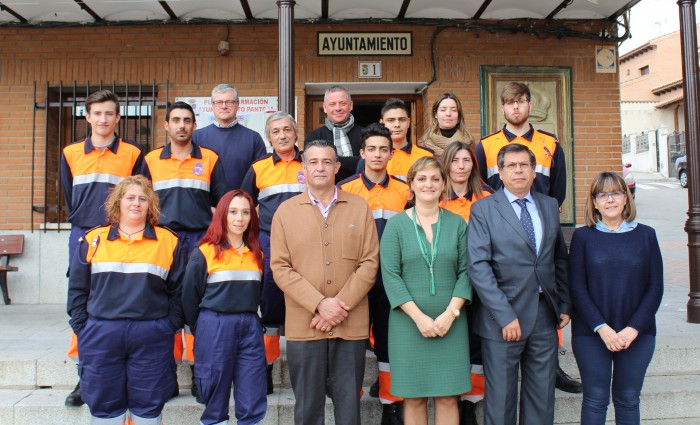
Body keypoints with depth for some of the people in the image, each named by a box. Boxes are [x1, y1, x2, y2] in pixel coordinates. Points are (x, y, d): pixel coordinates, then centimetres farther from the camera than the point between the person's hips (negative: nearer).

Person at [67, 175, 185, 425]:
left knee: (148, 405, 8)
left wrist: (171, 326, 0)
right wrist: (80, 327, 3)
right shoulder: (94, 239, 7)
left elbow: (177, 290, 6)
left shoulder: (168, 241, 4)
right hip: (100, 333, 1)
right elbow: (77, 288, 9)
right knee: (104, 404, 10)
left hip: (152, 336, -1)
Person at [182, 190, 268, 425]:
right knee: (215, 400, 8)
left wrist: (250, 321, 8)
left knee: (253, 404, 5)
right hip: (215, 328, -3)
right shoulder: (204, 253, -3)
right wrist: (201, 330, 7)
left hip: (250, 328, 4)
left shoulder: (256, 254, 9)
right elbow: (189, 296, 1)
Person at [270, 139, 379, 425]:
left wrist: (340, 305, -10)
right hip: (303, 326, 0)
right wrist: (320, 304, -12)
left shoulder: (359, 207, 7)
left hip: (351, 325, 1)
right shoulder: (286, 211, 6)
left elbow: (369, 263, 1)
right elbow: (280, 267, -2)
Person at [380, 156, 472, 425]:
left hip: (450, 323, 1)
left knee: (448, 397, 5)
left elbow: (465, 272, 3)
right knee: (413, 398, 6)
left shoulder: (457, 224, 6)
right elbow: (390, 274, -6)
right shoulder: (396, 224, 1)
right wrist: (418, 317, -12)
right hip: (408, 322, -1)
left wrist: (450, 313, -10)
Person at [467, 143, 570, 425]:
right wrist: (504, 315, -16)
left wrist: (564, 305, 9)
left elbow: (560, 259, 15)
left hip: (545, 316, 4)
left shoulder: (550, 206, 11)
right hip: (502, 317, -4)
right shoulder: (483, 209, -4)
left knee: (542, 396, 12)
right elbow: (478, 266, -12)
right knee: (501, 398, 6)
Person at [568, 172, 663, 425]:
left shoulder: (645, 235, 3)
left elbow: (655, 287, 0)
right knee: (595, 399, 6)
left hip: (637, 335, 2)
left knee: (628, 400, 11)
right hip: (591, 334, -1)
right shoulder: (582, 236, -1)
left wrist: (633, 329, -9)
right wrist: (602, 328, -14)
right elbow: (577, 288, -4)